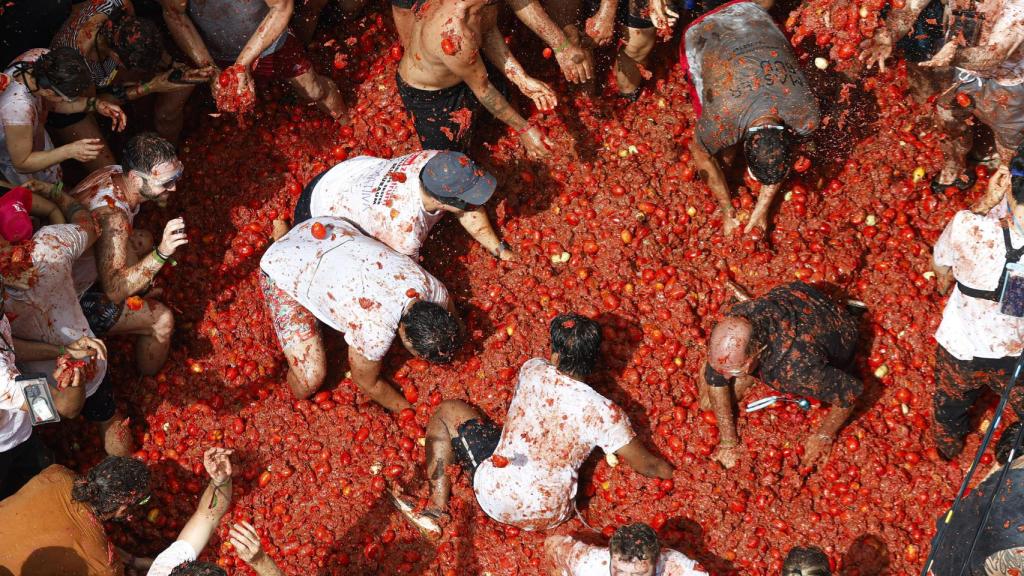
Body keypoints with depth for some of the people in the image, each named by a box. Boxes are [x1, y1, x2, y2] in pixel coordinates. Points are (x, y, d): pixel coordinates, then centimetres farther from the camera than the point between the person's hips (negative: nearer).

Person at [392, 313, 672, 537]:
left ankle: (438, 505, 10)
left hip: (493, 497, -1)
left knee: (448, 411, 19)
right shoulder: (604, 412, -16)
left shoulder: (532, 371, -8)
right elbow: (646, 465, -6)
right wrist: (666, 470, 18)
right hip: (545, 517, 1)